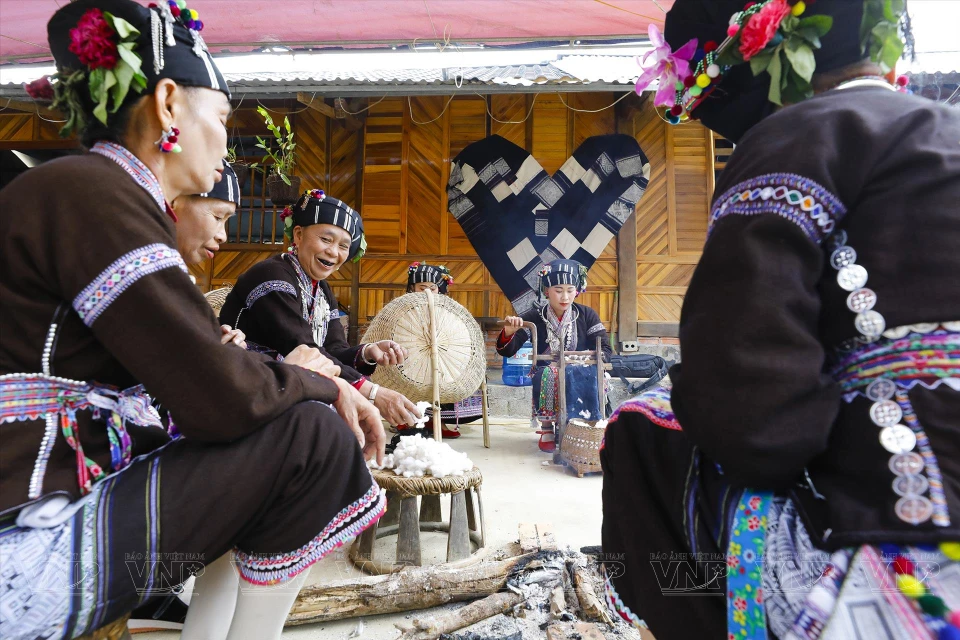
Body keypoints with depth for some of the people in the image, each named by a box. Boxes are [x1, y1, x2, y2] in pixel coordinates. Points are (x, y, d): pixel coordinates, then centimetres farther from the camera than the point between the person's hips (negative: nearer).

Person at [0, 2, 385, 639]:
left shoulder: (120, 199, 13)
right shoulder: (89, 191, -16)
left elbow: (197, 368, 12)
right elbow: (222, 399, -23)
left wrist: (332, 387, 3)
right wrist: (314, 384, -3)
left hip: (70, 488, 10)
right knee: (311, 436, -15)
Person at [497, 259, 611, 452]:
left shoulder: (587, 315, 0)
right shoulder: (534, 318, -3)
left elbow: (605, 350, -2)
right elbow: (507, 351, -6)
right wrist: (508, 332, -28)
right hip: (546, 377, -1)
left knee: (593, 376, -33)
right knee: (549, 373, -36)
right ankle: (547, 428, -13)